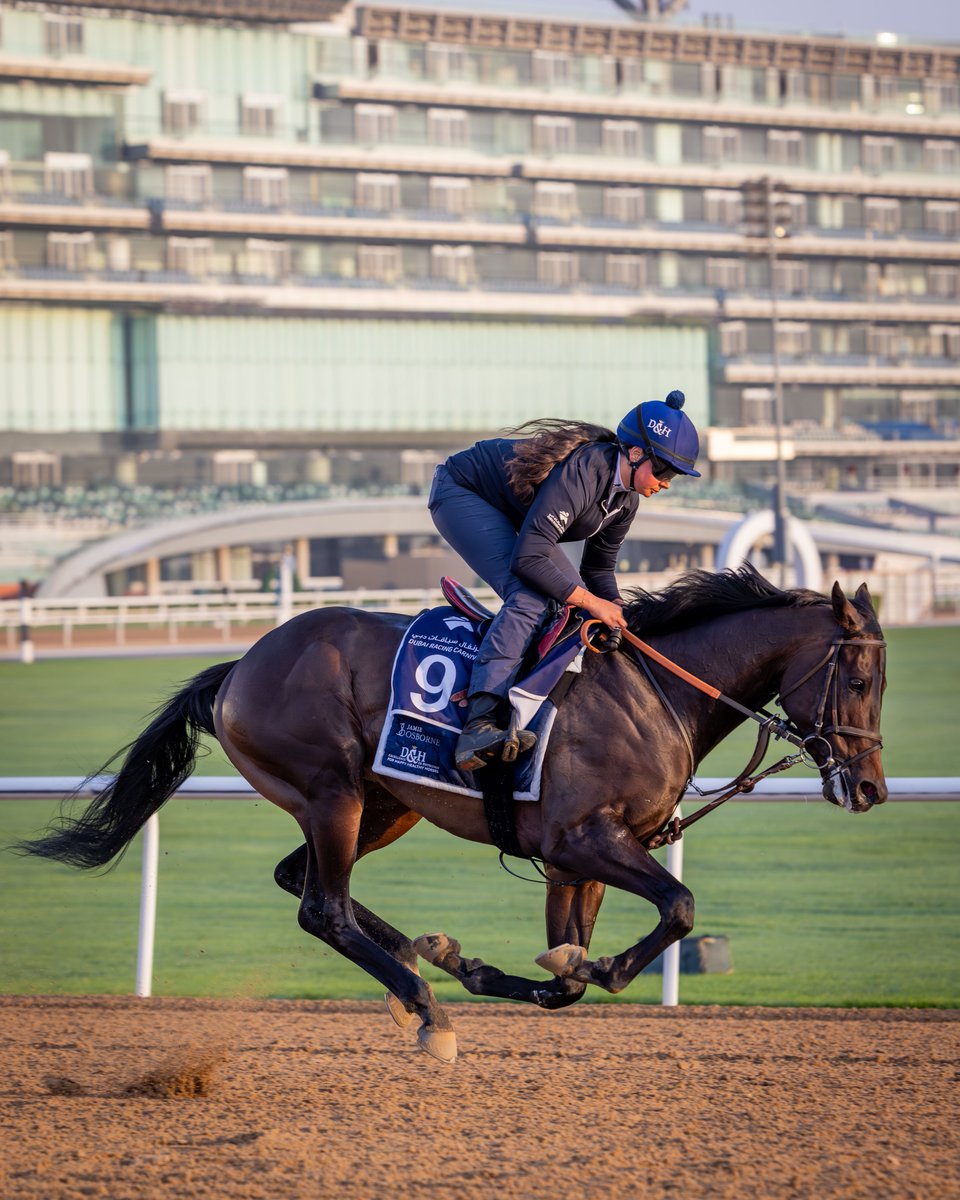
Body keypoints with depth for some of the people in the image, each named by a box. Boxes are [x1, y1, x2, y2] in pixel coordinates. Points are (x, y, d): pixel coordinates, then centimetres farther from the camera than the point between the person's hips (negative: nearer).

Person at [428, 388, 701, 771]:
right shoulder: (581, 471, -34)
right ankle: (478, 725, -43)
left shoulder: (625, 498, -5)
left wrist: (615, 609, -12)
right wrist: (592, 602, -30)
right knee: (529, 596, -29)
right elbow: (527, 560, -37)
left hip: (506, 514, 10)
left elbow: (598, 568, 7)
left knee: (575, 599, 3)